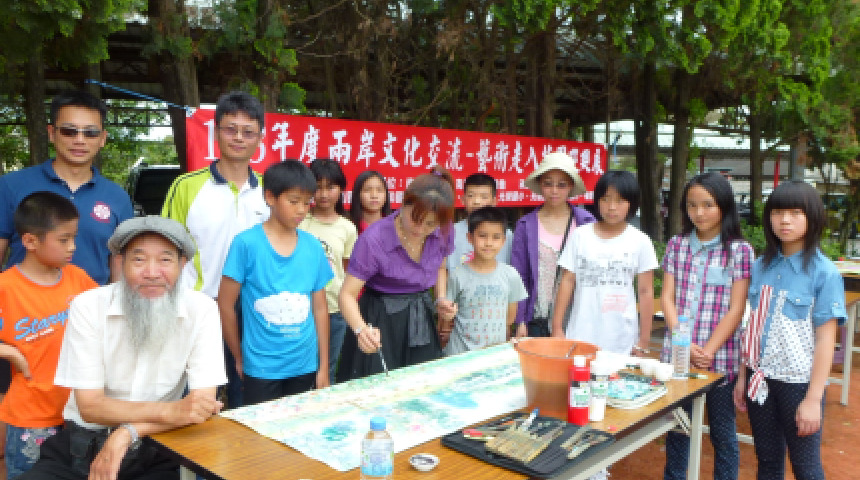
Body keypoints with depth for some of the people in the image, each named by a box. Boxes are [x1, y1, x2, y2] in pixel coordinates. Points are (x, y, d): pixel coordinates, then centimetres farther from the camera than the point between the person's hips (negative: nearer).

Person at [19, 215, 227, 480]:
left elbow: (203, 403, -11)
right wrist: (169, 411, -25)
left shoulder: (202, 309, -9)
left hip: (155, 454, -1)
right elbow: (89, 406, -10)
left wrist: (128, 433, -21)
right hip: (79, 446, 1)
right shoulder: (87, 306, -7)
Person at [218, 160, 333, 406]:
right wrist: (240, 358, 3)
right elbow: (226, 305, -4)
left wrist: (323, 367, 7)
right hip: (261, 370, -3)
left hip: (305, 367, 4)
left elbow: (320, 308, 6)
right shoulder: (247, 243, -10)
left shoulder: (313, 247, 2)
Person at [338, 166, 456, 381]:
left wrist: (441, 298, -2)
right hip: (381, 321, -4)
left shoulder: (443, 233, -7)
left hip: (422, 320, 5)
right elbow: (348, 294, -23)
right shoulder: (373, 239, -23)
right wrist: (361, 329, -40)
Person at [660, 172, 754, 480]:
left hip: (721, 356, -3)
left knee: (723, 432, 11)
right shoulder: (677, 245, 5)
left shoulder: (739, 250, -4)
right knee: (677, 429, 15)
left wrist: (708, 350, -16)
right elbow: (667, 298, 1)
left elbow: (735, 309, -7)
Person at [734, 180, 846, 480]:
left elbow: (825, 339, -11)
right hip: (761, 378, 4)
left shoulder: (824, 272, -10)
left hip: (799, 382, -4)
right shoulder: (762, 266, 4)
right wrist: (743, 376, 8)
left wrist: (813, 398, -13)